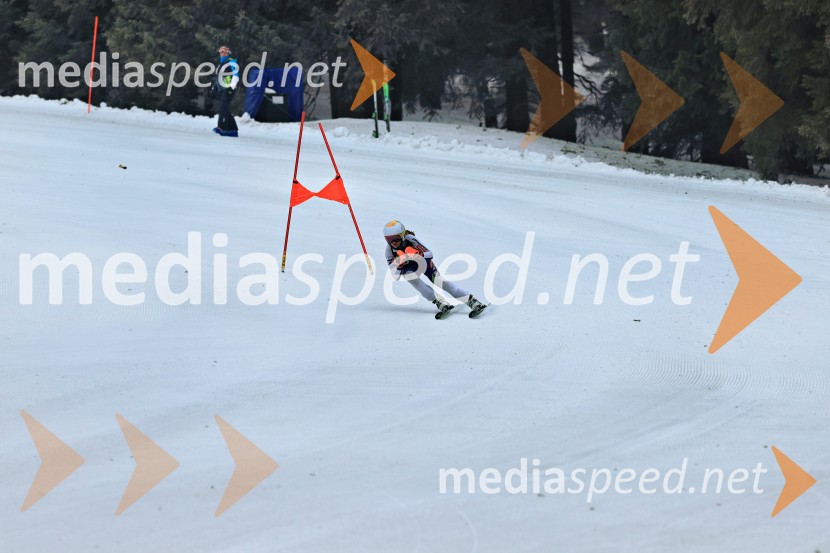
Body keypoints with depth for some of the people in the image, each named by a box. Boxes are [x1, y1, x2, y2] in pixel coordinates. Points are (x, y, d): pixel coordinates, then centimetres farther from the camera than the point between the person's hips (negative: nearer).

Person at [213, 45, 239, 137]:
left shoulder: (232, 63, -4)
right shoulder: (221, 65, 23)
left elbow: (236, 75, -13)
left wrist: (232, 87, -22)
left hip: (228, 90, -9)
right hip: (222, 90, 9)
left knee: (223, 108, -18)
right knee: (225, 110, 7)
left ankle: (222, 127, -23)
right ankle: (233, 129, 9)